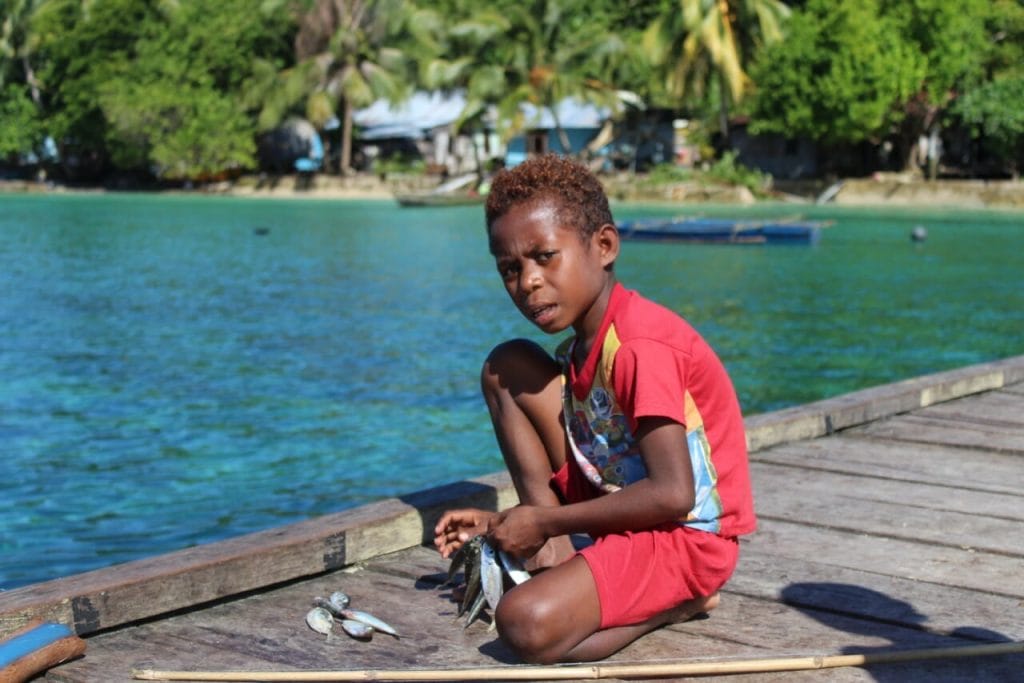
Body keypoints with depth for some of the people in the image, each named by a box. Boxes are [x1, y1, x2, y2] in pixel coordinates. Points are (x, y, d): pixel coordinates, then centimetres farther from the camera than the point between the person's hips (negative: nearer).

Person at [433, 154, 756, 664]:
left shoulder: (640, 347, -23)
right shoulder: (580, 350, 6)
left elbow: (673, 494, -28)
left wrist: (545, 521, -19)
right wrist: (505, 522, 1)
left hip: (685, 535, -9)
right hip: (618, 498, 9)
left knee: (527, 625, -31)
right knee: (506, 367, 2)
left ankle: (677, 602, -4)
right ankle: (556, 556, -2)